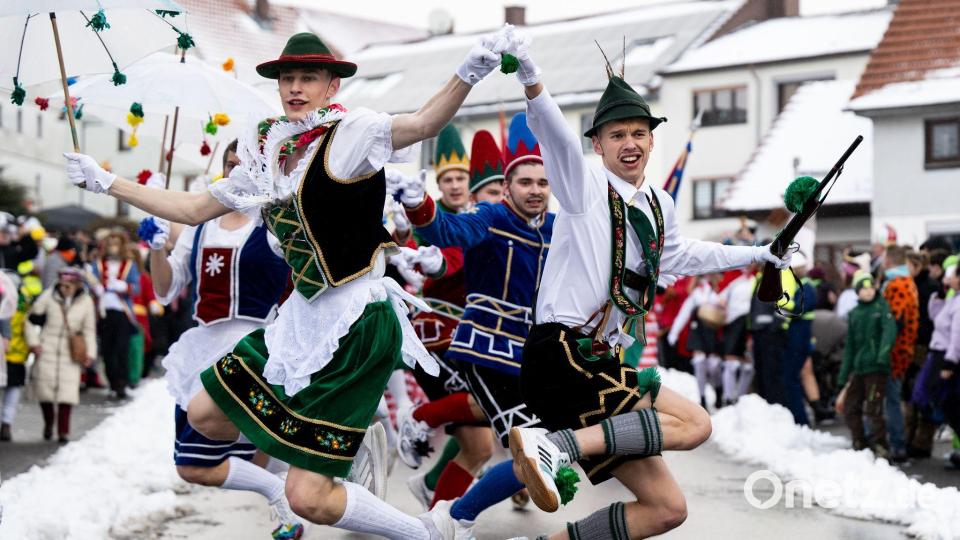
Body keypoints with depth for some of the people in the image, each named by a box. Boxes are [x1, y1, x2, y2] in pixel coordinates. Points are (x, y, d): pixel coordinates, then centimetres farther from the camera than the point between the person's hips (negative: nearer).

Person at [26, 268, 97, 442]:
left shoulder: (86, 302, -2)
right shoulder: (48, 296, -5)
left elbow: (89, 330, 6)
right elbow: (32, 319, 4)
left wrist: (90, 353, 0)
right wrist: (34, 342, -3)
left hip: (70, 353, 0)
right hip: (47, 349, 0)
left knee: (67, 389, -9)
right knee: (44, 388, 0)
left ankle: (63, 430, 0)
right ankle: (48, 423, 25)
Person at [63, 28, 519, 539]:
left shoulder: (350, 133, -11)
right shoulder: (268, 156, 9)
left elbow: (422, 123, -30)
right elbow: (194, 209, 19)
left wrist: (467, 74, -49)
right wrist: (106, 182, 21)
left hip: (357, 325, -8)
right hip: (301, 318, 8)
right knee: (204, 416, 19)